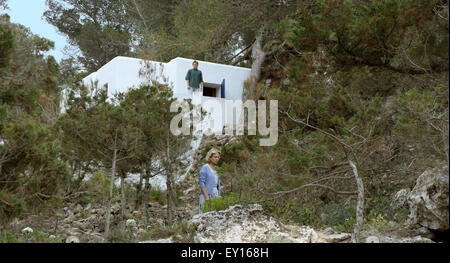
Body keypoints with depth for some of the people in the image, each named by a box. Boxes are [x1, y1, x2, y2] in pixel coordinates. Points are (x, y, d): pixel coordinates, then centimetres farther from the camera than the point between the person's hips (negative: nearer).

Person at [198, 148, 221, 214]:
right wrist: (206, 196, -19)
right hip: (206, 196, -7)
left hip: (215, 196, 7)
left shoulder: (215, 169, 17)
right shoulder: (205, 167, -4)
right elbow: (201, 183, -11)